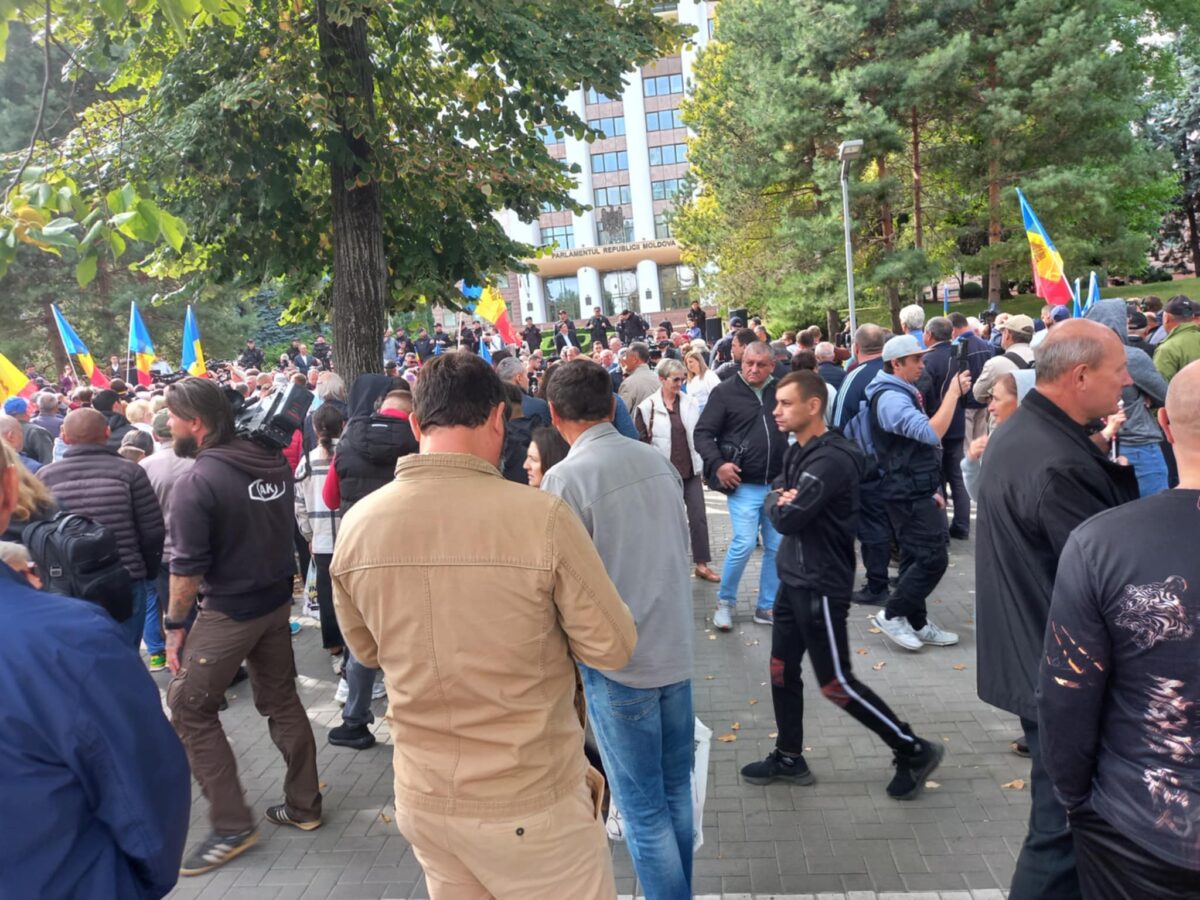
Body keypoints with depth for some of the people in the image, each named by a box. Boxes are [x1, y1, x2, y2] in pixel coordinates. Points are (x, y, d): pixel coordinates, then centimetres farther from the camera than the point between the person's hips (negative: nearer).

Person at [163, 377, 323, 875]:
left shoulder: (195, 482, -19)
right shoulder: (273, 462, 0)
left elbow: (187, 567, -17)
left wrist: (175, 624, -5)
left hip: (228, 610, -7)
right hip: (277, 600, 7)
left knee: (188, 708, 8)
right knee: (281, 698, 18)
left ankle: (232, 826, 12)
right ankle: (303, 805, 29)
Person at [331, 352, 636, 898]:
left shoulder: (357, 525, -8)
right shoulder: (541, 516, -22)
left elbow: (368, 650, 7)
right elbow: (612, 648, -12)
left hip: (421, 798, 5)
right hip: (531, 800, -4)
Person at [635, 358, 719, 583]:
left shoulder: (691, 403, 3)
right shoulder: (647, 407, -8)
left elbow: (699, 435, 10)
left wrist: (703, 467, 10)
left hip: (691, 471, 3)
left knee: (699, 517, 4)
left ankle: (702, 564, 14)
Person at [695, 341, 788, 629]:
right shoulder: (725, 392, -4)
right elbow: (703, 432, -4)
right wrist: (717, 464, -17)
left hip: (777, 484, 5)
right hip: (743, 485, -4)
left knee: (777, 546, 8)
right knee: (744, 544, -11)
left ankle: (767, 606, 23)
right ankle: (725, 602, 11)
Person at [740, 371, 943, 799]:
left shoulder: (830, 459, -23)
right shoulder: (797, 452, 9)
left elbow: (787, 519, -26)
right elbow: (773, 498, 10)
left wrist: (781, 504, -4)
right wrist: (782, 499, -12)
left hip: (821, 585, -9)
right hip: (793, 578, 9)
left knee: (836, 683, 1)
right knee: (782, 670, 14)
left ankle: (914, 750, 18)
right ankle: (789, 758, 30)